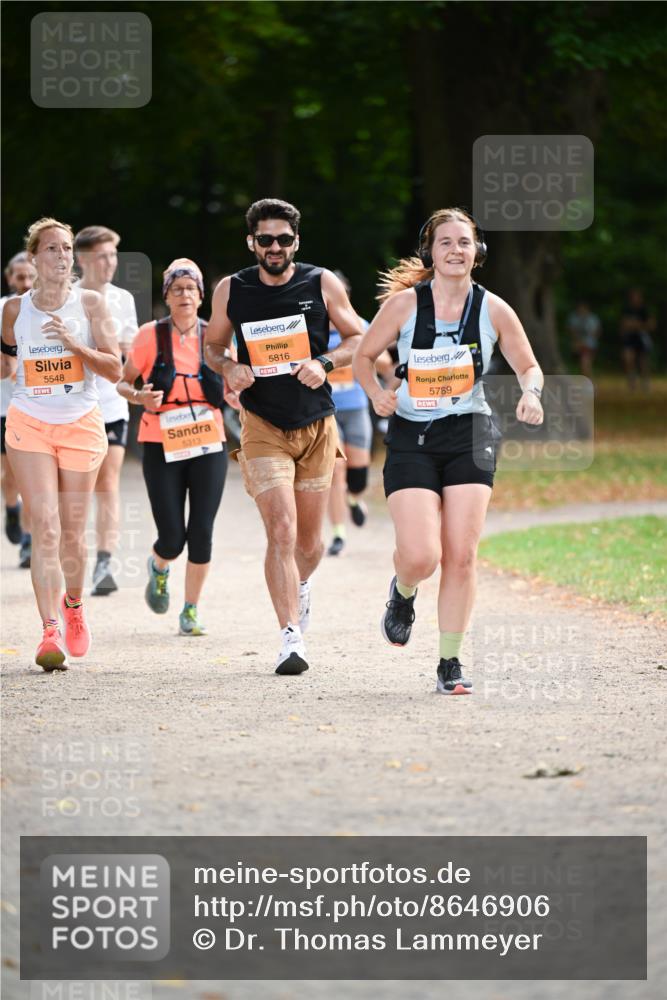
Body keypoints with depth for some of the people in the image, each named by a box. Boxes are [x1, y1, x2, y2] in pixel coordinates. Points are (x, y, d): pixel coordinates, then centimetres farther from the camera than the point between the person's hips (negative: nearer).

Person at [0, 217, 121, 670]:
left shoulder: (91, 303, -3)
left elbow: (115, 369, -9)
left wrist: (74, 345, -20)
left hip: (81, 424, 0)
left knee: (72, 530, 8)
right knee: (45, 527, -13)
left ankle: (74, 604, 37)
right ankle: (51, 632, -18)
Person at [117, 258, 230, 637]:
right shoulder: (151, 335, -3)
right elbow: (124, 382, 4)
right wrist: (140, 397, -17)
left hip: (209, 446, 1)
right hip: (162, 447, -1)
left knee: (201, 532, -4)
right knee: (172, 537, -5)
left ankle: (191, 611, 11)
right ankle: (158, 569, 32)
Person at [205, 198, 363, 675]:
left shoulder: (322, 284, -2)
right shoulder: (231, 291, -1)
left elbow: (359, 339, 5)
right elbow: (214, 345, 13)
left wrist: (325, 362, -14)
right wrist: (229, 368, -9)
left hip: (317, 426, 2)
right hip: (263, 427, -2)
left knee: (309, 539, 12)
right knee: (281, 531, -17)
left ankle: (300, 586, 46)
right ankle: (291, 637, -17)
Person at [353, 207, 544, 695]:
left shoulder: (493, 309, -2)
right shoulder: (405, 303, -7)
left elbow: (529, 366, 9)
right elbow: (364, 356, 4)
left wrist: (531, 393, -12)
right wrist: (376, 392, -15)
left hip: (470, 436, 1)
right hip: (411, 439, -1)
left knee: (461, 556, -5)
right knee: (420, 556, -14)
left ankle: (451, 663, 7)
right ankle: (403, 593, 25)